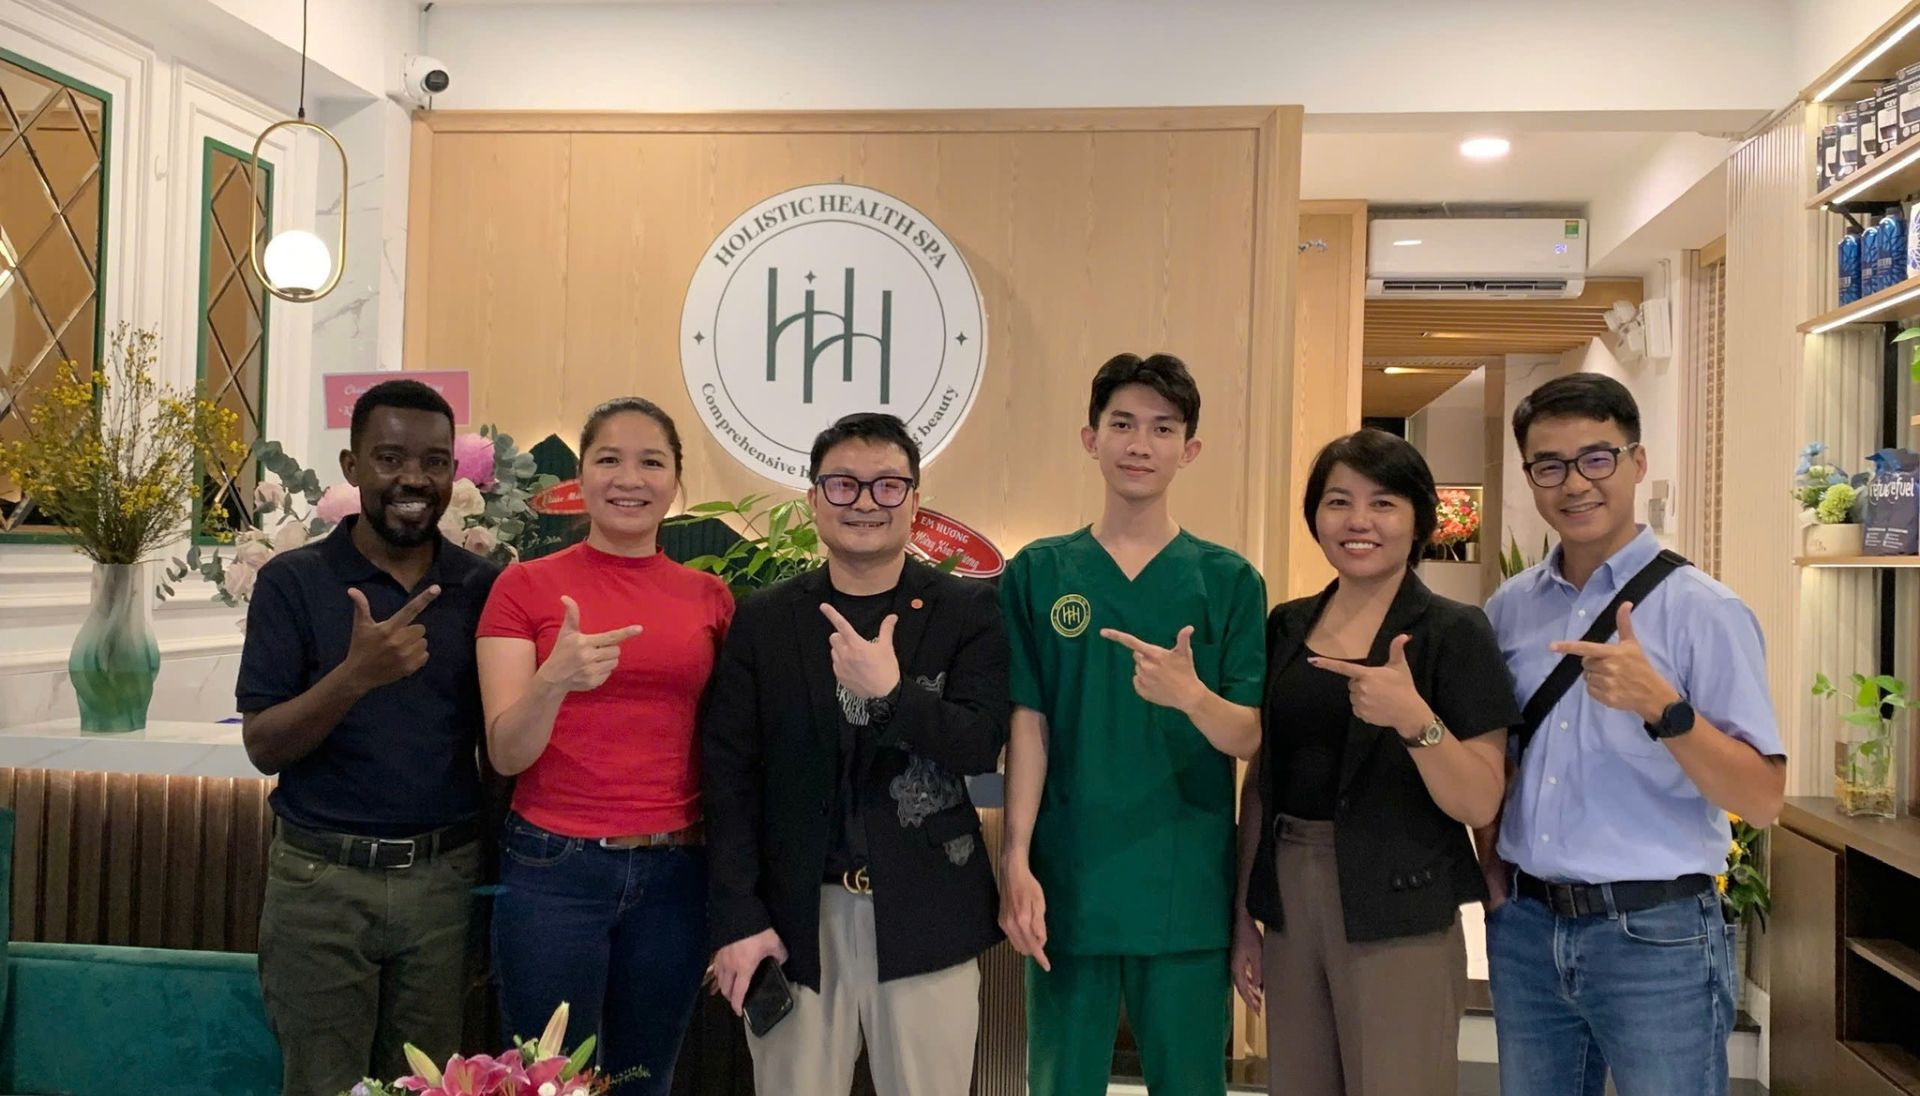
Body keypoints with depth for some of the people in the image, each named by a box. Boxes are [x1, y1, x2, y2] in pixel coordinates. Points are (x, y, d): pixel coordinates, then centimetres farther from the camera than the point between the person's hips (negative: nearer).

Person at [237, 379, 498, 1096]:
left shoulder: (485, 587, 0)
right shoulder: (292, 581, -5)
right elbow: (262, 747, -9)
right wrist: (355, 674, -25)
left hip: (445, 876, 2)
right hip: (321, 878, -1)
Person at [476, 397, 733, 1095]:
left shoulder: (710, 598, 5)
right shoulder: (526, 585, -3)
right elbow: (506, 752, -8)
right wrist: (555, 679, -28)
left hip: (676, 872, 3)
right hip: (554, 868, -2)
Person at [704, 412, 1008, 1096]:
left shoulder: (968, 612, 1)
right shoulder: (765, 620, 4)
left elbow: (981, 747, -7)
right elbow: (731, 775, 1)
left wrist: (890, 692, -22)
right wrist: (738, 918, -5)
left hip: (927, 915, 0)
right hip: (796, 915, 1)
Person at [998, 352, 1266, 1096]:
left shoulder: (1229, 580, 2)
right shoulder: (1038, 572, 3)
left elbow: (1250, 737, -3)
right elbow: (1027, 724, 0)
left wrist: (1191, 695, -24)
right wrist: (1015, 861, -9)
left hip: (1188, 891, 0)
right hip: (1067, 886, 0)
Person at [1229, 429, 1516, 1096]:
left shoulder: (1453, 633, -6)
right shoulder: (1287, 627, 7)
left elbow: (1481, 804, -10)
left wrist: (1414, 718, -27)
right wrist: (1243, 912, 10)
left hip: (1399, 917, -4)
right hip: (1290, 905, 4)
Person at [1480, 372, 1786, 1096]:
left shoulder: (1703, 611, -9)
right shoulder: (1509, 608, 5)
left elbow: (1763, 800, -14)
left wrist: (1662, 708, -27)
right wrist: (1492, 871, 5)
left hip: (1655, 935, -4)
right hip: (1524, 927, 4)